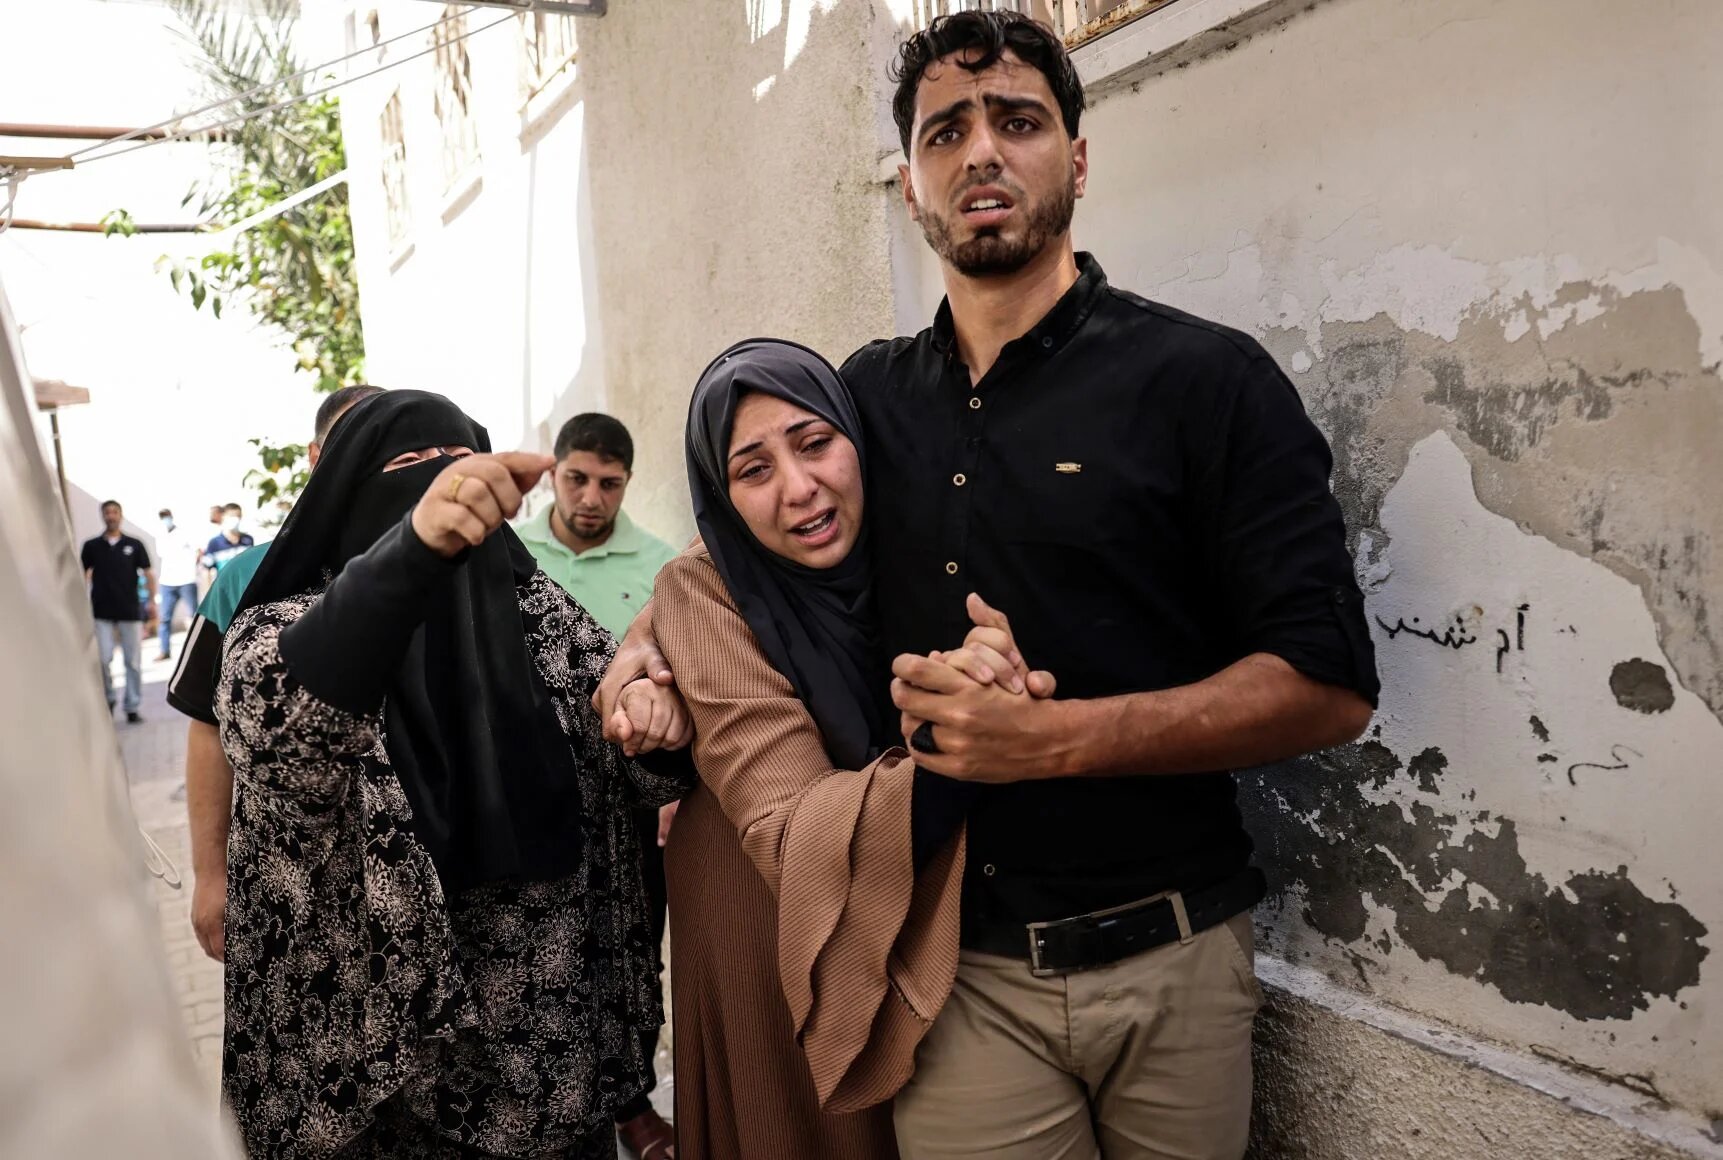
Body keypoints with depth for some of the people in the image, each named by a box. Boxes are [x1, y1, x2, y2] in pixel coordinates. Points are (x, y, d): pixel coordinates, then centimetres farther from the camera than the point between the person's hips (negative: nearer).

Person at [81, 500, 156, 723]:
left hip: (131, 611, 0)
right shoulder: (91, 546, 5)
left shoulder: (134, 545, 3)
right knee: (103, 659, -5)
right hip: (102, 613, 0)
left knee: (133, 661, 2)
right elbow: (82, 575, 9)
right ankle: (107, 699, 18)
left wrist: (152, 599, -7)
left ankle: (133, 707, 9)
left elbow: (148, 573, 4)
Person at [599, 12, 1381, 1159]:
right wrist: (651, 638, 0)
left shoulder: (1204, 377, -8)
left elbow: (1330, 686, -13)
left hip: (1164, 963, -2)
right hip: (955, 967, 2)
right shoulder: (871, 396, 5)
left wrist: (1051, 738, -21)